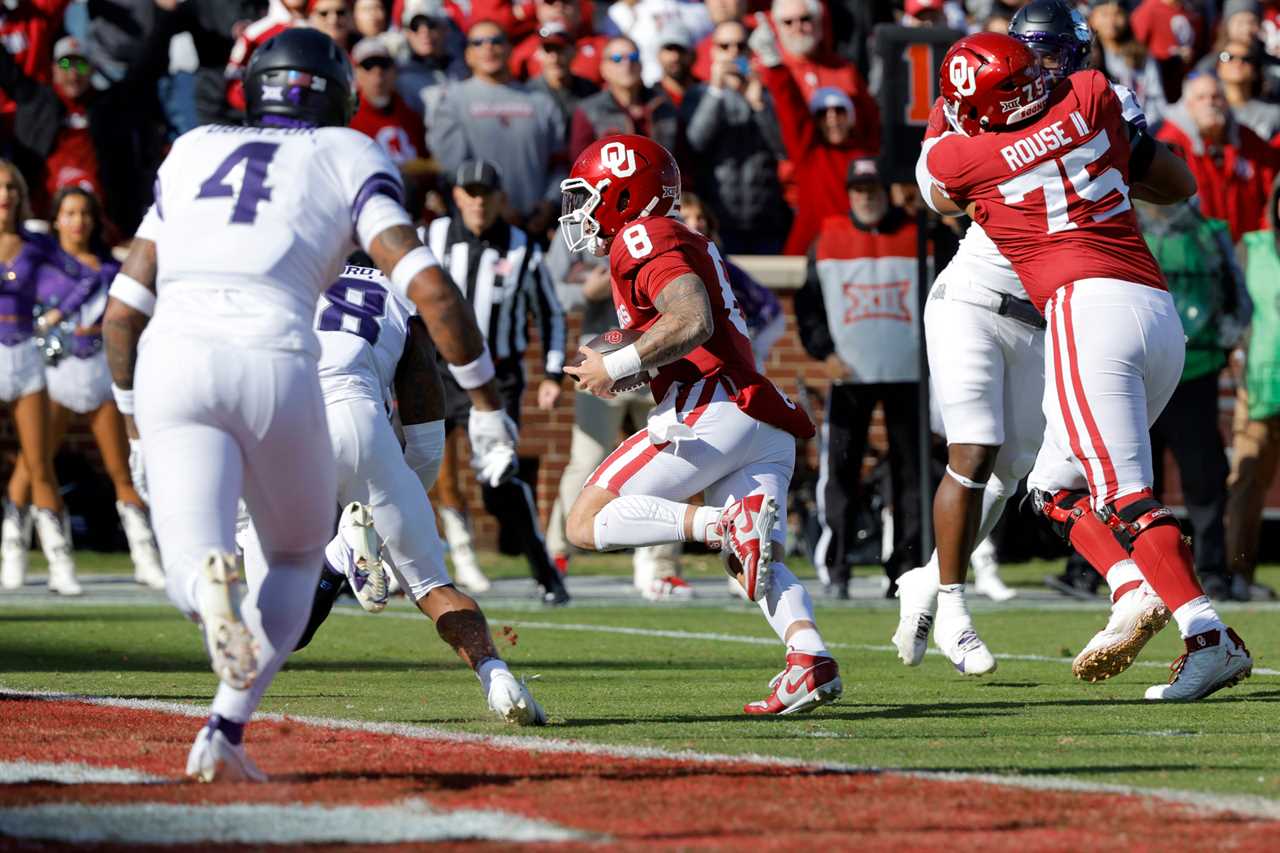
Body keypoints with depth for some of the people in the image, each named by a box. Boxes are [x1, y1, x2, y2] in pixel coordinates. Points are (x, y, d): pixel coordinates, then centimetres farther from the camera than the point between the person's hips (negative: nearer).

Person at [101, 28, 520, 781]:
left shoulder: (193, 153, 26)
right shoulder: (348, 160, 16)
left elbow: (123, 310, 23)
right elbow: (430, 287, 1)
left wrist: (137, 422, 36)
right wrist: (487, 401, 11)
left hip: (173, 358, 2)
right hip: (272, 360, -2)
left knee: (191, 571, -2)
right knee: (296, 554, 22)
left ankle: (212, 581, -40)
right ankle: (224, 732, 6)